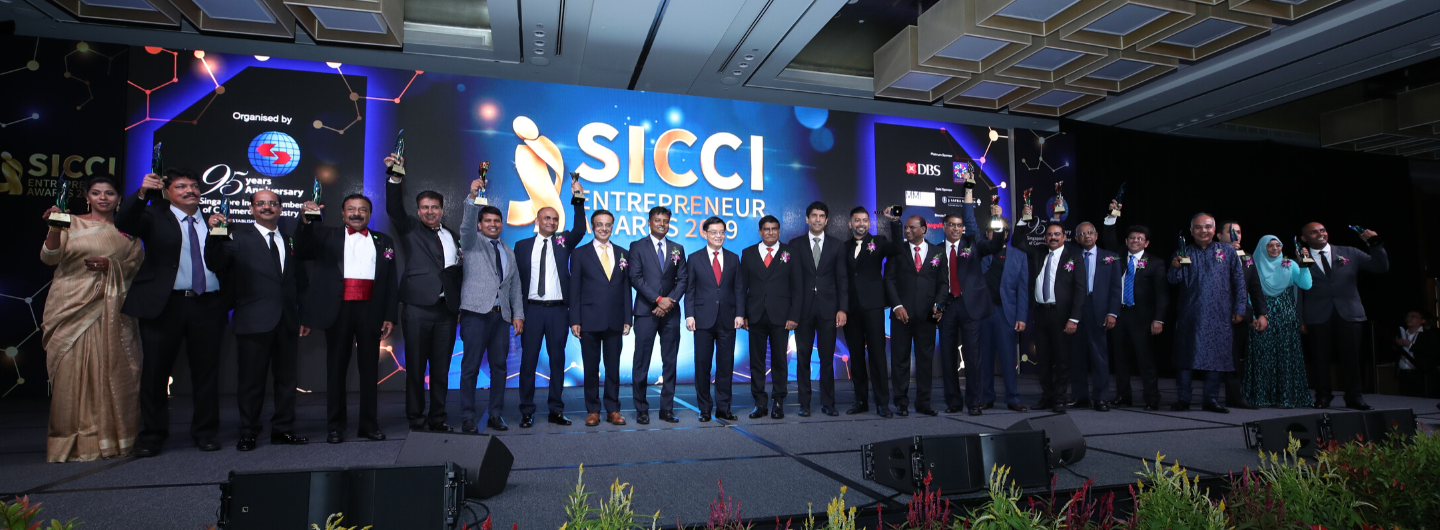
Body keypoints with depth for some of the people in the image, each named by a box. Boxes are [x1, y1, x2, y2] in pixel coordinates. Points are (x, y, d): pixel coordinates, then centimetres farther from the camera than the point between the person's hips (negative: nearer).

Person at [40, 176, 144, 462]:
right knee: (73, 370, -4)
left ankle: (111, 437, 7)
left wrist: (111, 264, -11)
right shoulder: (71, 224, 8)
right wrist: (54, 229, -20)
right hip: (74, 306, -1)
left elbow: (138, 263, 7)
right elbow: (49, 258, -4)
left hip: (112, 309, 1)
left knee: (112, 369, -1)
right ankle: (75, 441, 2)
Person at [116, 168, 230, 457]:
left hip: (208, 306, 2)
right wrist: (141, 192, -25)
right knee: (155, 370, 5)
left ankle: (205, 433, 17)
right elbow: (123, 222, -13)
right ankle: (151, 435, 18)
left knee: (207, 371, 6)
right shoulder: (155, 215, 7)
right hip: (164, 305, -2)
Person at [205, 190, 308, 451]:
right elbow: (215, 263, -11)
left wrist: (303, 313, 13)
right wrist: (215, 234, -27)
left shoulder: (291, 239, 15)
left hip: (288, 320, 4)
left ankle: (283, 430, 19)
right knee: (251, 378, 3)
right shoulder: (240, 236, 3)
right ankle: (248, 433, 15)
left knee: (287, 378, 9)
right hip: (255, 319, -4)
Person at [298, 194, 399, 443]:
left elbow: (391, 282, 10)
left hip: (370, 311, 1)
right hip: (338, 310, -1)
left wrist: (390, 316, 3)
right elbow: (302, 249, -5)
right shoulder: (327, 236, 12)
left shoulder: (384, 242, 13)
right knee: (336, 368, 5)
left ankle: (369, 425, 14)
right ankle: (335, 427, 14)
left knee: (369, 368, 5)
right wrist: (305, 221, -22)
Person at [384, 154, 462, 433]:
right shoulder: (410, 229, 8)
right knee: (415, 367, 2)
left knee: (441, 368, 7)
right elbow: (394, 208, -10)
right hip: (417, 308, -3)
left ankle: (437, 418, 16)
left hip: (447, 310, 3)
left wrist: (460, 306, 9)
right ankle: (415, 419, 11)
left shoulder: (453, 236, 16)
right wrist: (395, 178, -25)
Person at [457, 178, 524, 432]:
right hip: (476, 313, -4)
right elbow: (466, 224, -14)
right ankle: (468, 417, 2)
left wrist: (518, 314, 8)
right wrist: (472, 197, -28)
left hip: (502, 315, 4)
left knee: (499, 366, 4)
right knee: (471, 366, -4)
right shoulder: (472, 242, 8)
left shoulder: (509, 252, 20)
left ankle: (496, 415, 11)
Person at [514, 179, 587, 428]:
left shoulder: (563, 243, 9)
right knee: (528, 359, 2)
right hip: (532, 309, -1)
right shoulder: (522, 245, 8)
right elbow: (516, 278, 6)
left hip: (558, 310, 1)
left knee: (557, 359, 5)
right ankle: (527, 412, 10)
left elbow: (580, 230, -10)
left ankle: (556, 410, 13)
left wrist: (578, 199, -19)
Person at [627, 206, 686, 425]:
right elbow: (636, 278, -5)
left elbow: (682, 279, 8)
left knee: (670, 362, 5)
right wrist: (658, 299, -13)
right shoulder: (638, 247, 4)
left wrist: (670, 300, -9)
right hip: (646, 311, -3)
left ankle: (667, 408, 11)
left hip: (671, 312, 3)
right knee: (641, 363, -2)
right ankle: (641, 410, 7)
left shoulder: (677, 248, 14)